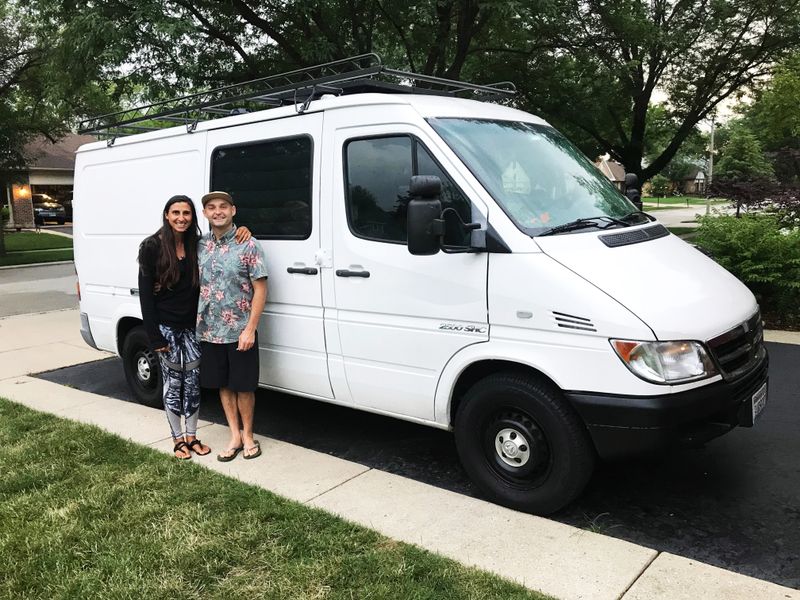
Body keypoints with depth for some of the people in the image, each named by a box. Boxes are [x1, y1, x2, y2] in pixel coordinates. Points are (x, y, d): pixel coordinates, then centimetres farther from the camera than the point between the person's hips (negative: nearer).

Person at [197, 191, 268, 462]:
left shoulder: (248, 245, -8)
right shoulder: (200, 245, 5)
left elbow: (260, 289, -9)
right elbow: (194, 284, 13)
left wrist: (250, 329, -15)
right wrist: (196, 323, 5)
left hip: (240, 332, -4)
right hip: (209, 331, 4)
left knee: (243, 387, 5)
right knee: (223, 385, 12)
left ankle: (247, 435, 23)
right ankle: (235, 437, 25)